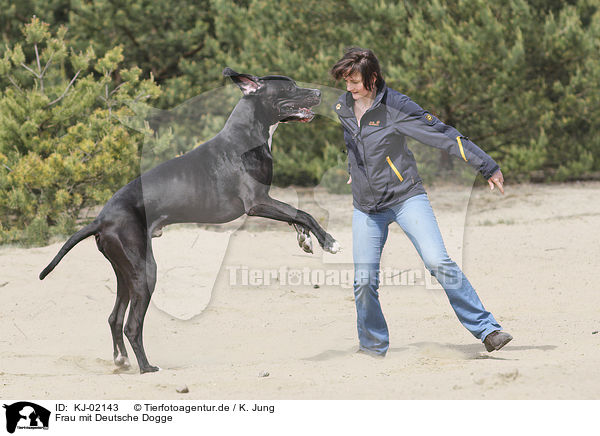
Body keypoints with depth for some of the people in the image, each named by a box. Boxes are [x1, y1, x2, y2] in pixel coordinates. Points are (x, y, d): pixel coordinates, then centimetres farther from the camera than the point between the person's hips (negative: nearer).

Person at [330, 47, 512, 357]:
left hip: (406, 197, -4)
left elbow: (443, 135, -11)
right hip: (366, 208, 4)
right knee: (364, 282, -3)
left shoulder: (396, 106, -12)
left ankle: (486, 330, -14)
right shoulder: (341, 108, 3)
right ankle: (372, 347, 17)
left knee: (438, 262, -17)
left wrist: (487, 167, -10)